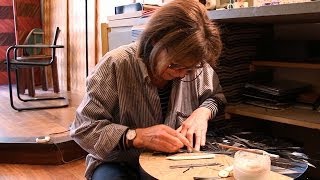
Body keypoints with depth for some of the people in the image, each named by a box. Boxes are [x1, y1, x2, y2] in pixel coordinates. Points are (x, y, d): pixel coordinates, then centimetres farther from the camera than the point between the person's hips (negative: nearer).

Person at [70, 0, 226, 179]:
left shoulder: (195, 66, -9)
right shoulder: (116, 65, -21)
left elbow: (217, 96, 9)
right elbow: (83, 129, -18)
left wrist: (203, 111, -13)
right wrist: (137, 136, -30)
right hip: (121, 164, -1)